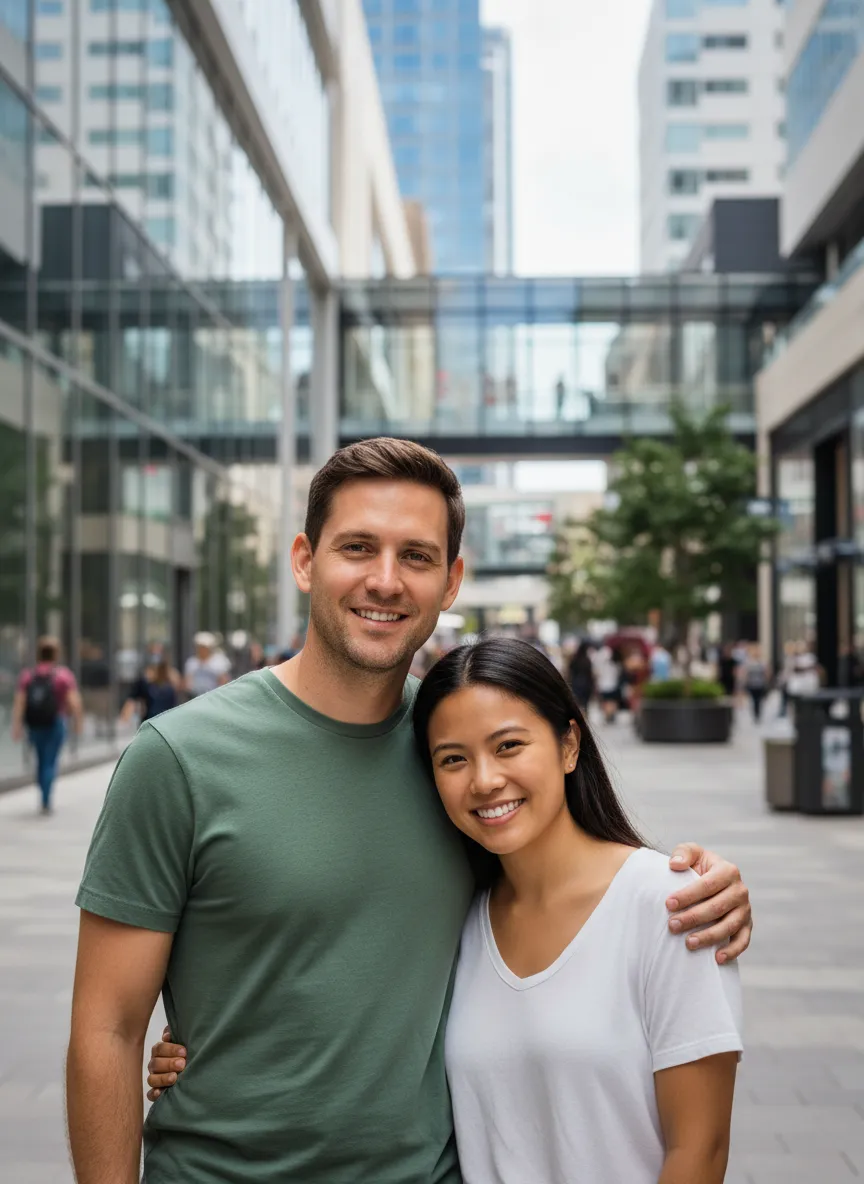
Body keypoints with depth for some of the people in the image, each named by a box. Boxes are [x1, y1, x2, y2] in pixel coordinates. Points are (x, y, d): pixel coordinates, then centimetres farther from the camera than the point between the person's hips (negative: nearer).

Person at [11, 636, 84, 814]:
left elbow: (19, 703, -5)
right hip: (55, 724, -3)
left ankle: (44, 798, 26)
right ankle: (46, 801, -8)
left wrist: (17, 727, -4)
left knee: (41, 761, 19)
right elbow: (74, 702, -12)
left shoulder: (27, 676, 2)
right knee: (50, 762, 0)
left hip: (34, 725, 3)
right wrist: (78, 723, -1)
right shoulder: (64, 675, -5)